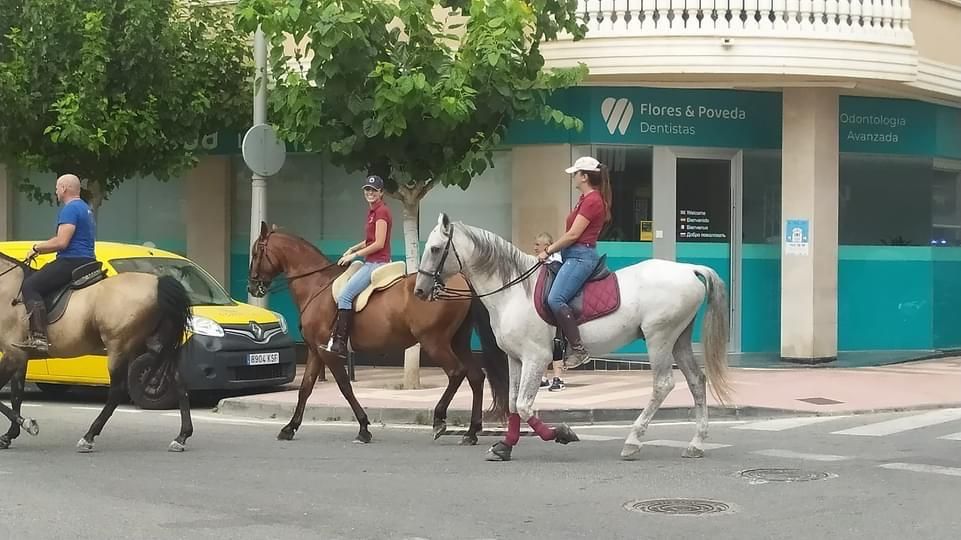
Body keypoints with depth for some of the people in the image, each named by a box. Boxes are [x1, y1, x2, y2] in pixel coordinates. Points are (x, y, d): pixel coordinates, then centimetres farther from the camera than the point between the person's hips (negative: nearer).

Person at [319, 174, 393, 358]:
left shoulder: (381, 211, -13)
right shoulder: (372, 210, 17)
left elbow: (379, 243, -17)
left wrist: (355, 255, -11)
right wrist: (353, 249, 13)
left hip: (377, 263, -11)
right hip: (371, 263, 11)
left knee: (345, 295, -20)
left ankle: (340, 343, -24)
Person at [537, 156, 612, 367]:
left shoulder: (592, 201, -13)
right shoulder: (586, 199, 19)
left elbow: (573, 235, -16)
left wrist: (548, 251, -8)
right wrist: (552, 248, 12)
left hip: (581, 256, -12)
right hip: (573, 256, 12)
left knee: (555, 299, -25)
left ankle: (579, 350, -26)